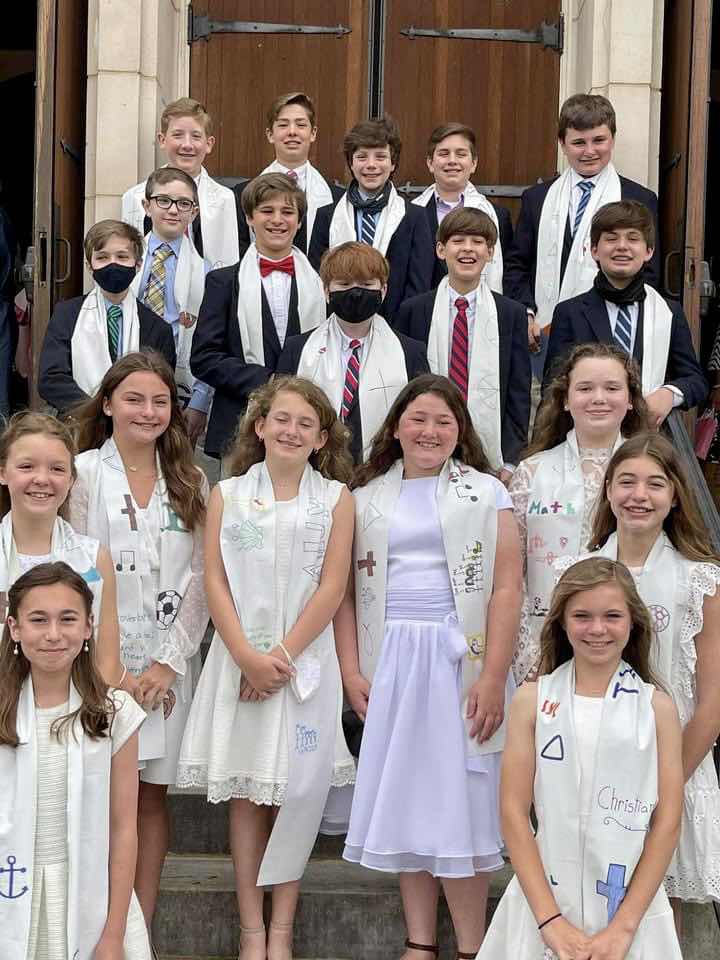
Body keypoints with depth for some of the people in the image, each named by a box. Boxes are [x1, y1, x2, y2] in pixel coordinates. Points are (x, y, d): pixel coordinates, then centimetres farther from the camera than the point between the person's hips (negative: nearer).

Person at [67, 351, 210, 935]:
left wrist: (169, 661, -6)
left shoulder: (189, 482, 9)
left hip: (168, 664, 3)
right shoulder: (83, 473, 0)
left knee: (152, 795, 5)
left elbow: (199, 578, 4)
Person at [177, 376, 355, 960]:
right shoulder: (228, 494, 7)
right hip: (240, 658, 1)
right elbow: (215, 581, 0)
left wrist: (282, 654, -10)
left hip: (305, 659, -1)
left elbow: (332, 586, -2)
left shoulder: (335, 498, 4)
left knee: (297, 791, 0)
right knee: (244, 790, 4)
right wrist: (247, 656, -11)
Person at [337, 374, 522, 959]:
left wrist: (493, 677, -13)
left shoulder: (486, 493, 3)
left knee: (459, 798, -3)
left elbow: (505, 590, -4)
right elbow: (345, 588, 9)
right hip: (389, 663, 3)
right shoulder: (367, 498, 11)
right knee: (404, 797, 5)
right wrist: (351, 670, -1)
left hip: (460, 659, -3)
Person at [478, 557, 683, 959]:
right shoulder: (533, 699, -2)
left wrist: (623, 927, -11)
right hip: (544, 898, 0)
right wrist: (551, 920, -12)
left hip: (634, 906, 0)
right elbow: (514, 810, -5)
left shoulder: (657, 707, -2)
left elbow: (667, 823, -4)